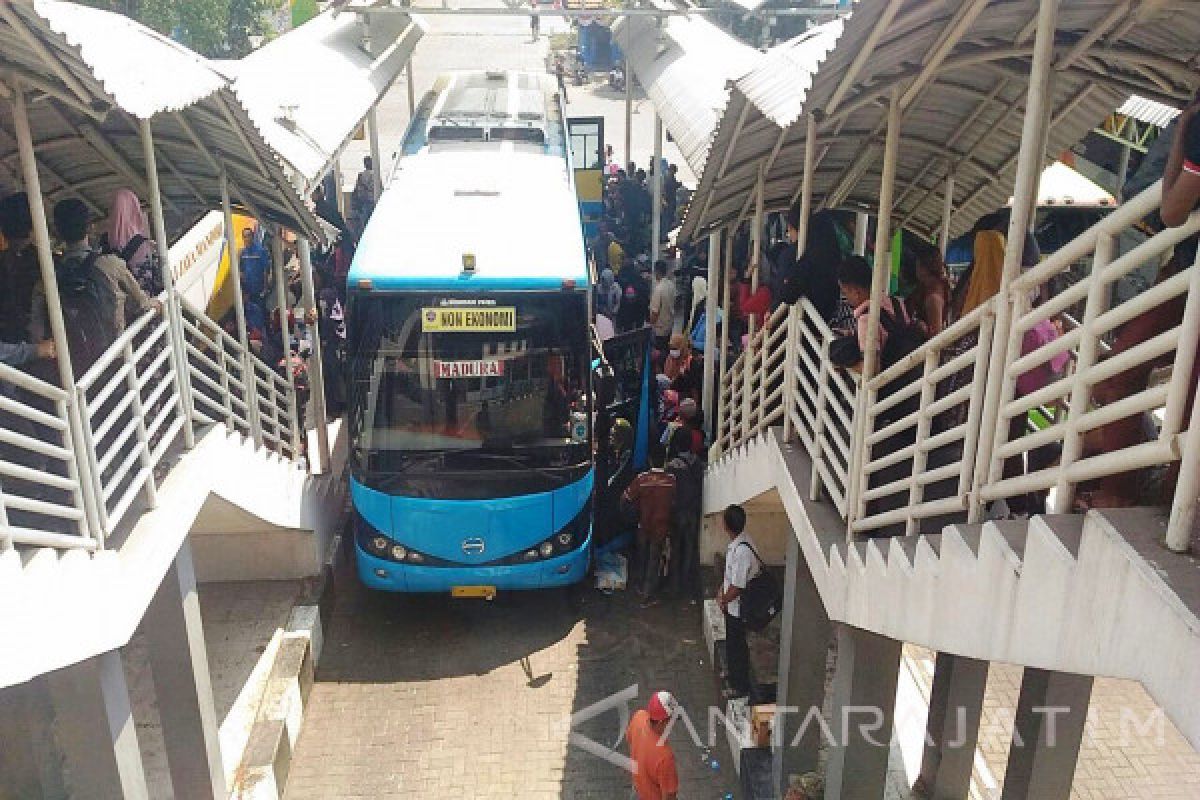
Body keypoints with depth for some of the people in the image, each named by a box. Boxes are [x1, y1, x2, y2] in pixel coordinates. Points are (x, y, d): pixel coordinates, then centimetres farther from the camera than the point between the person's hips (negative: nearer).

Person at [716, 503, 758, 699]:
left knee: (736, 646, 10)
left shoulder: (742, 551, -35)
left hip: (738, 607, -9)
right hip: (733, 605, 9)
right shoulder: (739, 540, -5)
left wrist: (723, 600, -12)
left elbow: (737, 587, -28)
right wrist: (722, 590, 7)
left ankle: (741, 687, 28)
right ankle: (734, 674, 47)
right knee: (732, 643, 27)